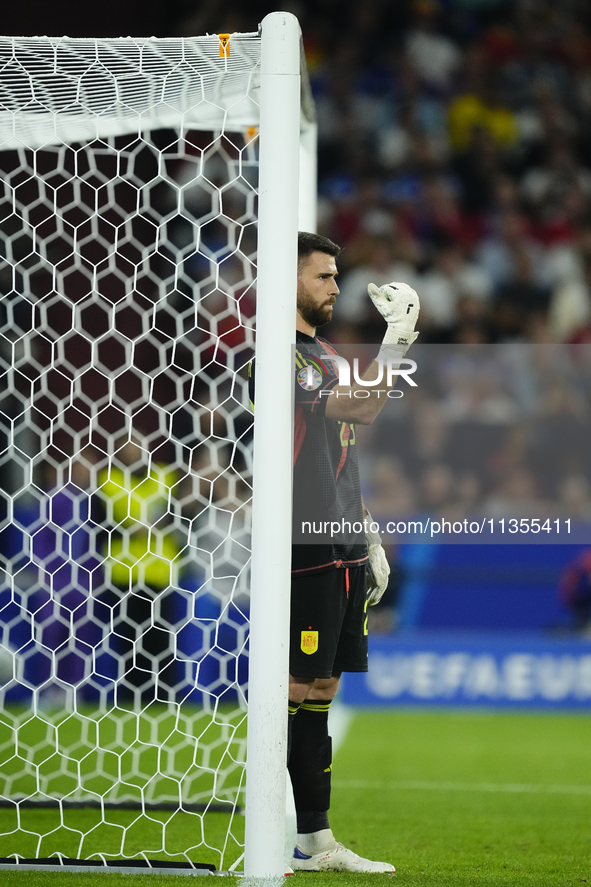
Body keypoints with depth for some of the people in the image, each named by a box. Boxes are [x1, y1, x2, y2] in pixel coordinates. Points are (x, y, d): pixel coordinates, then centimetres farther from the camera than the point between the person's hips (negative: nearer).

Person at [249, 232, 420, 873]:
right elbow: (360, 408, -22)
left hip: (342, 550, 9)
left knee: (321, 691, 9)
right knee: (294, 689, -9)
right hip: (305, 549, -9)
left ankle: (315, 841, 12)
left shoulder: (325, 356, 21)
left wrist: (370, 539, 22)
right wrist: (397, 337, -24)